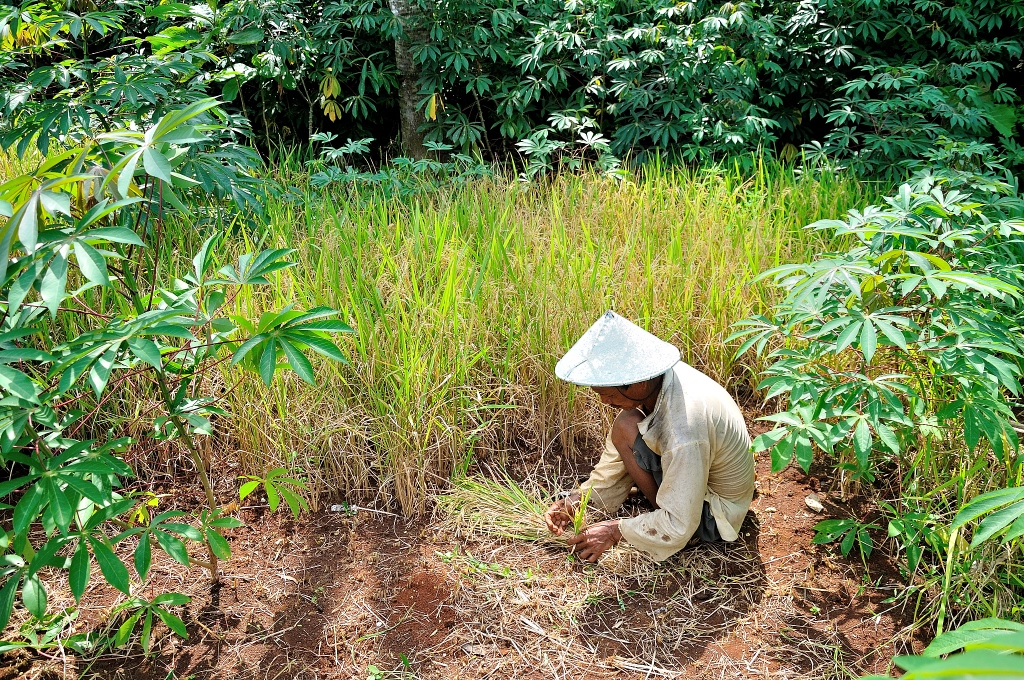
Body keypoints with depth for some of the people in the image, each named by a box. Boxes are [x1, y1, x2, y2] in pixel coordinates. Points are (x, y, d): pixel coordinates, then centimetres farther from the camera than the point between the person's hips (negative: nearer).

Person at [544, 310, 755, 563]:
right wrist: (578, 499, -4)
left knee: (627, 428, -23)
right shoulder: (650, 378, -12)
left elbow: (679, 527, -29)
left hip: (714, 518, -9)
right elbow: (622, 455, 1)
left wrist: (616, 531, -19)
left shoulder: (682, 431, -38)